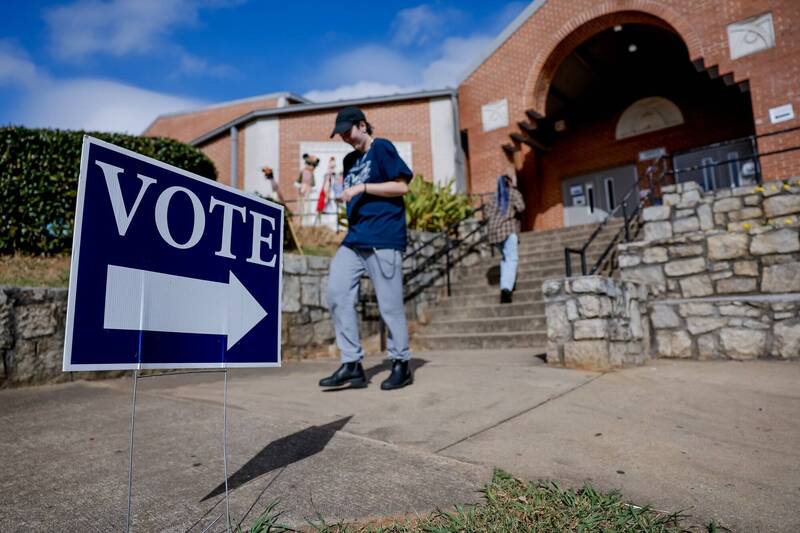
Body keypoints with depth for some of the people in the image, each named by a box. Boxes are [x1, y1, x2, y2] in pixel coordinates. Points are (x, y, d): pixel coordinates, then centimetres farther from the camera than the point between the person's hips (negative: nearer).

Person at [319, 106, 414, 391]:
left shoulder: (382, 148, 1)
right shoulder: (350, 160, 22)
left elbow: (402, 186, -8)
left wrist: (362, 187, -13)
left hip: (383, 240, -7)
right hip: (354, 239, 8)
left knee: (390, 305, -4)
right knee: (337, 294, -4)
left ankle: (401, 364, 13)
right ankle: (351, 364, 3)